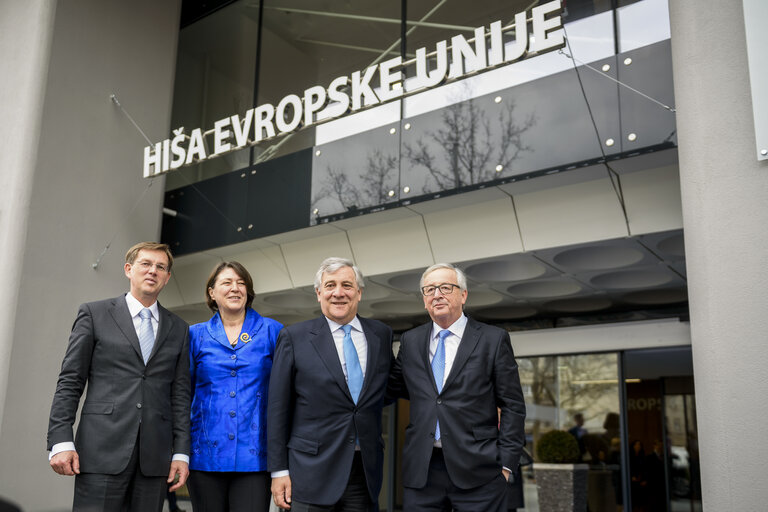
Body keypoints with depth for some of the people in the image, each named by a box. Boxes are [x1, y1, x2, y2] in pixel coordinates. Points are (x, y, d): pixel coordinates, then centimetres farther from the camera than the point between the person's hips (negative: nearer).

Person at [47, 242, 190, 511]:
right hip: (103, 451, -2)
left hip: (155, 457, 3)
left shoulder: (178, 329, 14)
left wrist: (181, 452, 3)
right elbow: (69, 382, 3)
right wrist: (61, 441, -6)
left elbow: (180, 395, 11)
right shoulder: (94, 314, 7)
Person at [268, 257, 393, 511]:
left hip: (367, 470, 3)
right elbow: (278, 407, -2)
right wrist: (279, 470, -5)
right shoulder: (294, 337, -2)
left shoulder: (382, 335, 7)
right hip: (313, 471, -3)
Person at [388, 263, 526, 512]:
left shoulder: (493, 339, 2)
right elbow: (393, 388, 21)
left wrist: (506, 463, -6)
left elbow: (512, 406, 0)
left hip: (478, 472, -2)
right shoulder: (410, 341, 11)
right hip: (421, 472, 3)